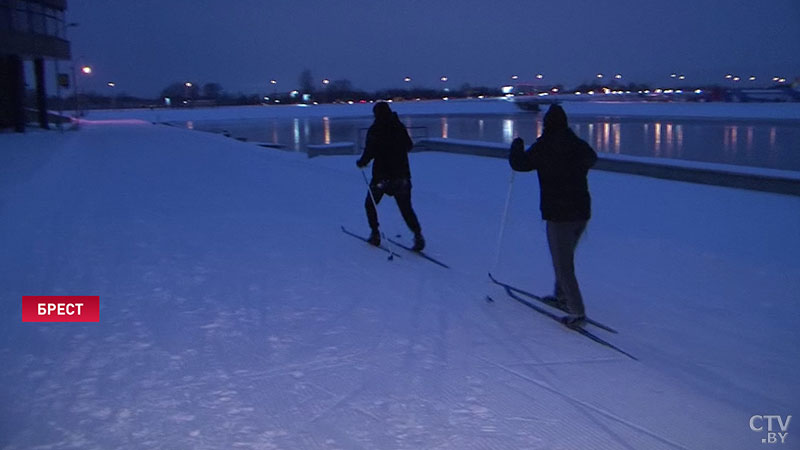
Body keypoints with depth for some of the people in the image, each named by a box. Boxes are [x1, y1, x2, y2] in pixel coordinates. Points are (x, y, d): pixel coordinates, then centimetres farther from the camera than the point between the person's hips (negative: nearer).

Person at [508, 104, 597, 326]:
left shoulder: (543, 147, -12)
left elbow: (519, 163, -3)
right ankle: (562, 296, 37)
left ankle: (576, 312, -7)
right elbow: (592, 158, 27)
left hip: (558, 215, -6)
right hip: (582, 212, 6)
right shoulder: (579, 145, 5)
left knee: (563, 264, -1)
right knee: (565, 257, 24)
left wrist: (517, 145, 14)